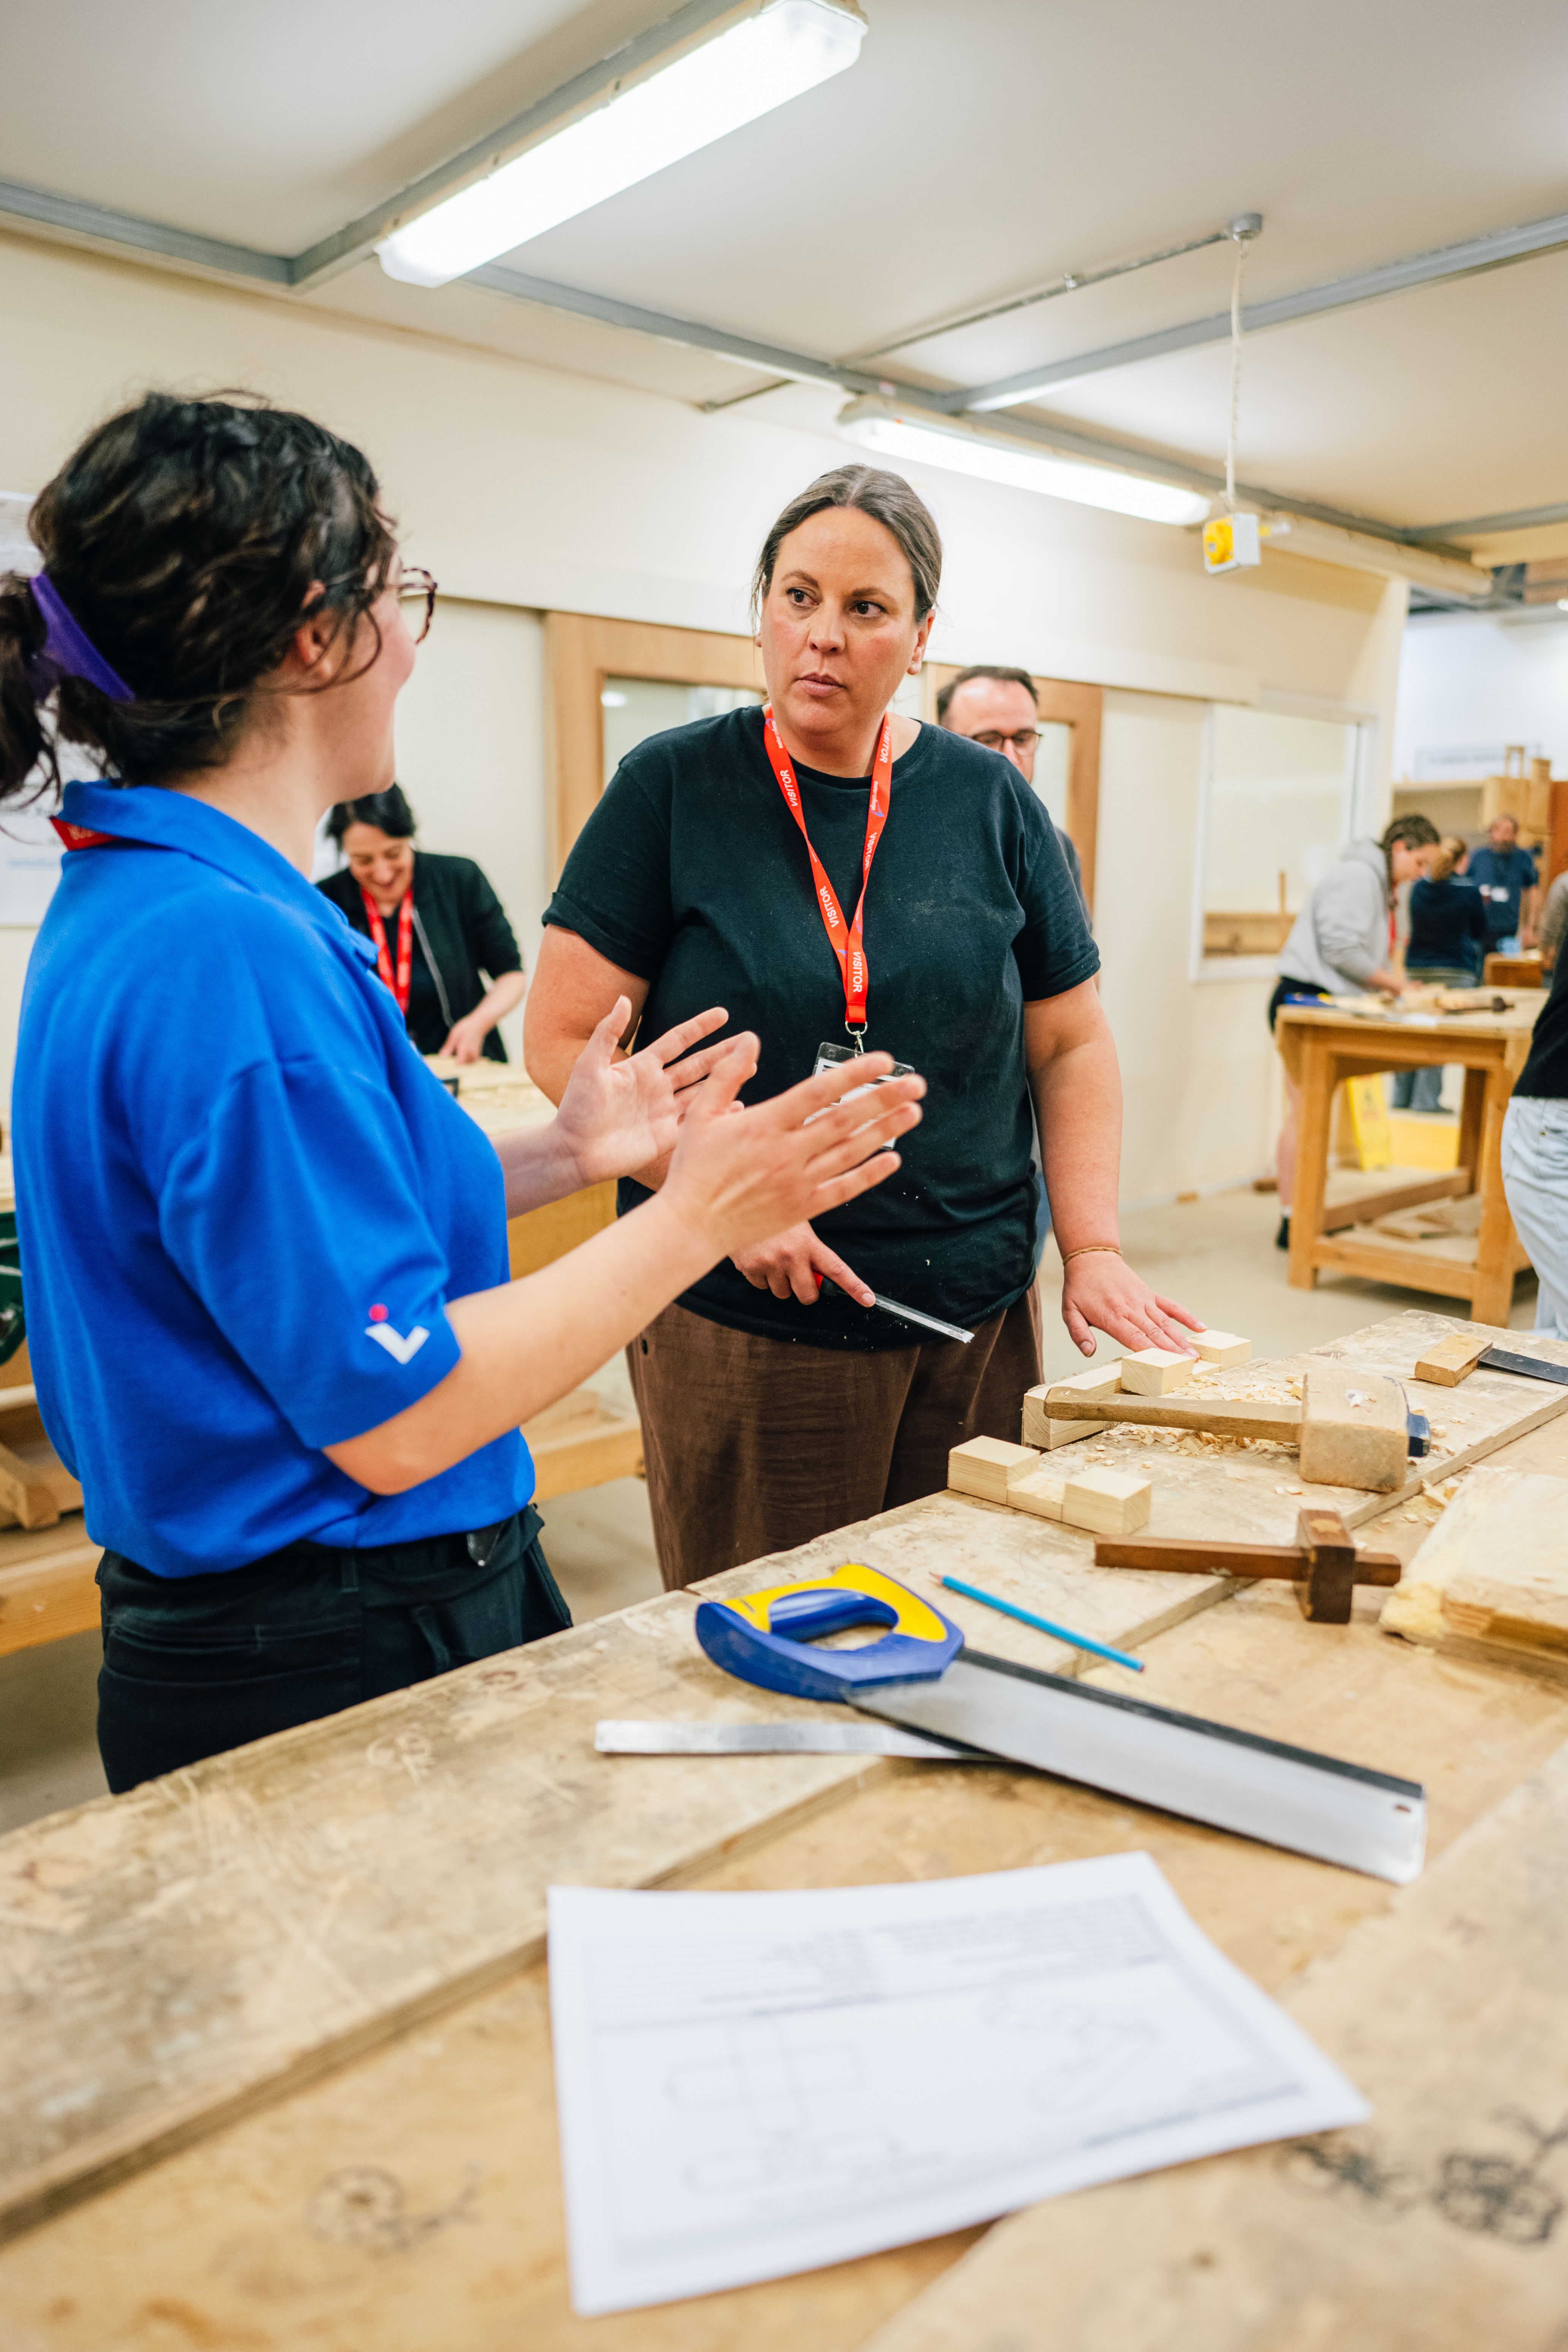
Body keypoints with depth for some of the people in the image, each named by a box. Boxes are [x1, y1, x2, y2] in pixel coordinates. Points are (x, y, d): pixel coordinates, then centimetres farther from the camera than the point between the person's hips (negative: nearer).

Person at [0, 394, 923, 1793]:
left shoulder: (135, 897, 6)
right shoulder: (229, 947, -26)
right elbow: (388, 1416, -25)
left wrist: (563, 1156, 8)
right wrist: (694, 1219, -19)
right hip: (327, 1673, -9)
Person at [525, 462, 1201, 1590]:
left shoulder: (993, 803, 6)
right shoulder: (672, 788, -2)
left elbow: (1071, 1045, 9)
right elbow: (564, 1039, -5)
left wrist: (1093, 1247, -2)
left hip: (978, 1318, 3)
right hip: (741, 1325, -2)